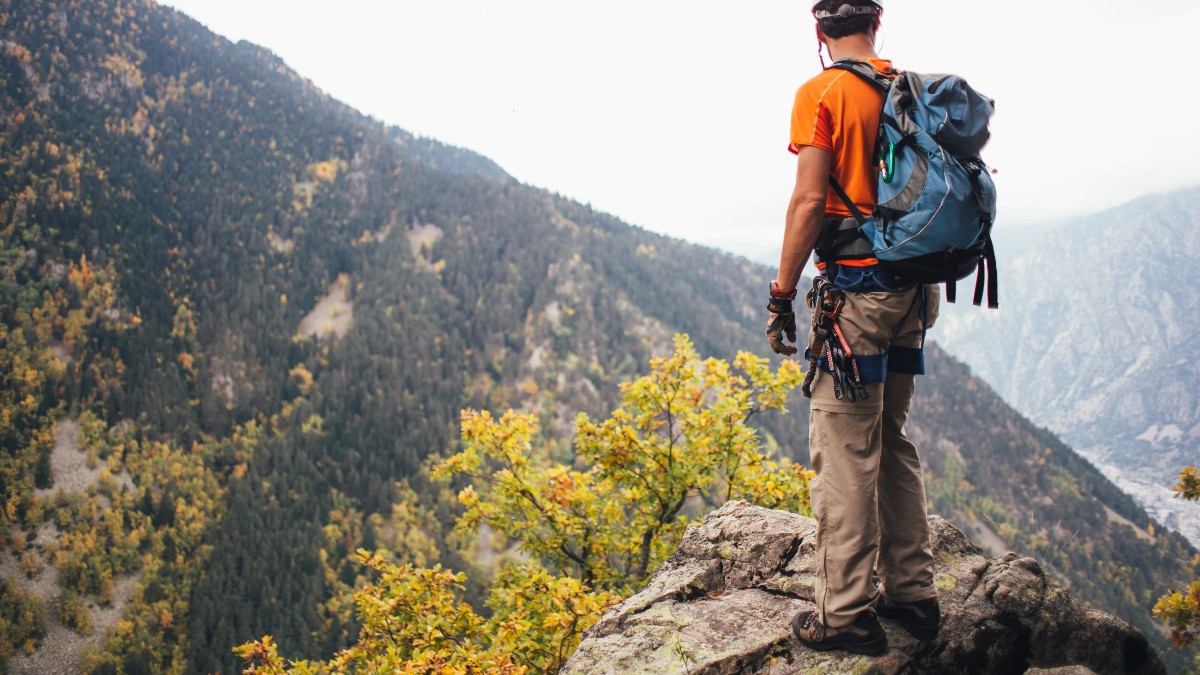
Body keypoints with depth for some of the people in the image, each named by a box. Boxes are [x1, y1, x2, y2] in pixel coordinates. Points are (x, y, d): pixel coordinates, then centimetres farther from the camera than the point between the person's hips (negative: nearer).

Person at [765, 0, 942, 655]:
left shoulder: (822, 93, -8)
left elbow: (810, 200, -15)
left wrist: (782, 292, -9)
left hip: (855, 284, -7)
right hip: (912, 285, 8)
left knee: (843, 450, -4)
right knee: (892, 442, 16)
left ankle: (846, 613, 0)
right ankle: (912, 594, 23)